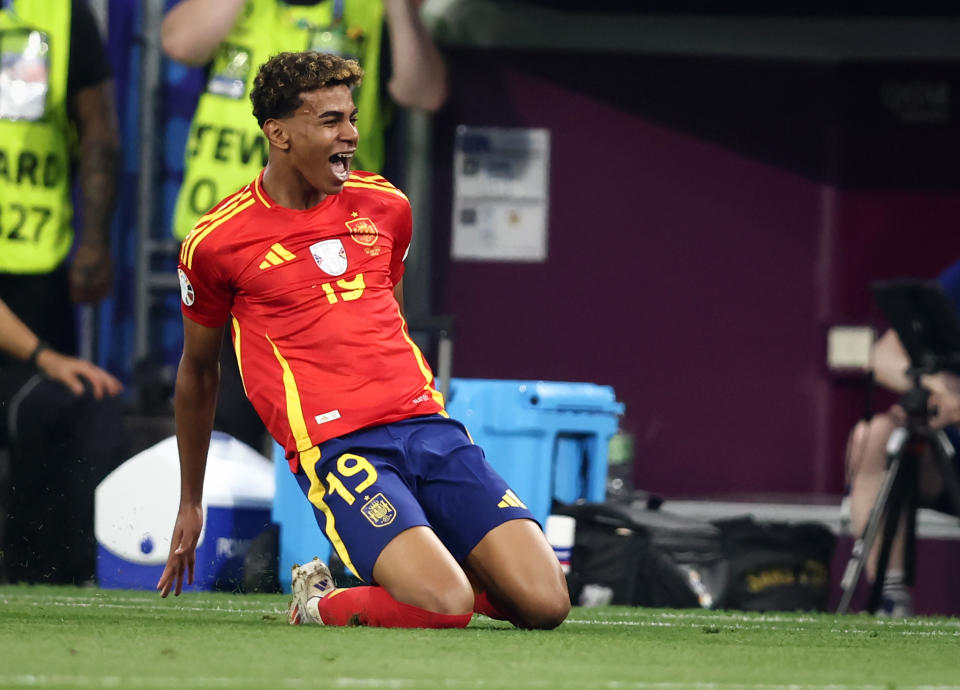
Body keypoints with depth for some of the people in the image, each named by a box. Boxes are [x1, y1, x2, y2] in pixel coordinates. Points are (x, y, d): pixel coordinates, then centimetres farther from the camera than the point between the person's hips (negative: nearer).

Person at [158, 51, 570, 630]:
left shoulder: (385, 207, 14)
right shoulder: (218, 241, 2)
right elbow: (198, 370, 16)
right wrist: (191, 504, 23)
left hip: (428, 424, 5)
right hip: (336, 446, -5)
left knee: (545, 603, -12)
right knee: (444, 607, -27)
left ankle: (419, 565, 14)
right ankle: (319, 600, 2)